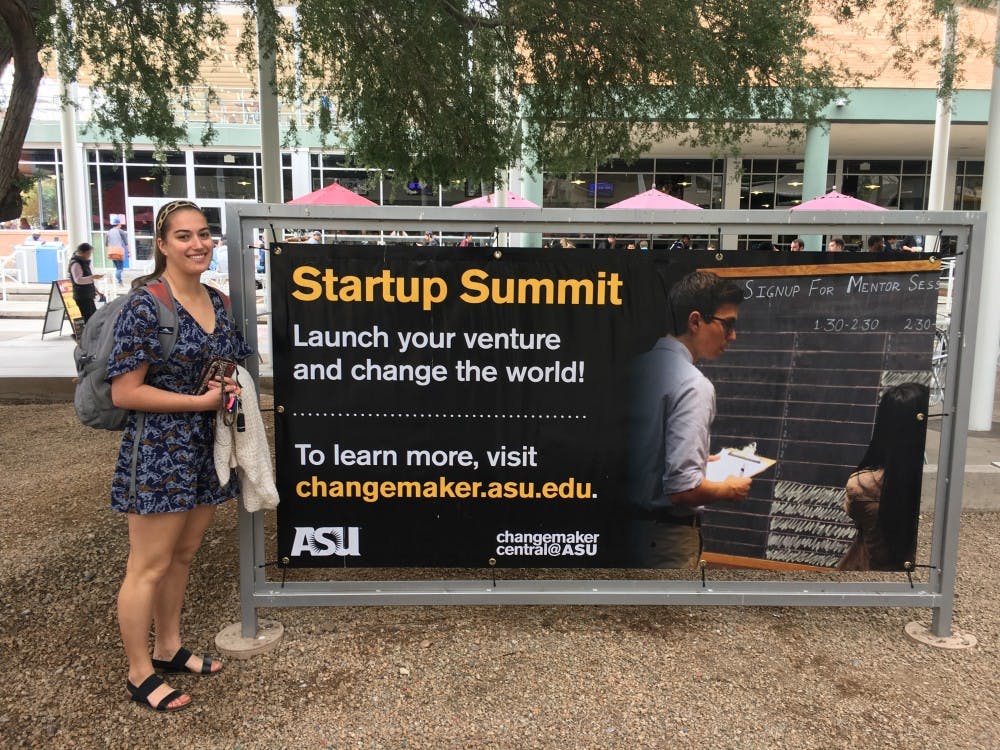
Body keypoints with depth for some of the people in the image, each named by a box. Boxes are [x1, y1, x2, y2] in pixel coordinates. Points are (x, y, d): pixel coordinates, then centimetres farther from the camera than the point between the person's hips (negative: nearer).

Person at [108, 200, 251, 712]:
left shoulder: (216, 301, 7)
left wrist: (231, 386, -1)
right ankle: (140, 675, 21)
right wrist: (202, 400, -18)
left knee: (183, 555, 18)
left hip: (206, 451, 7)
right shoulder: (144, 306, -15)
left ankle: (168, 649, 36)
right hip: (158, 453, -7)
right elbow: (125, 392, -16)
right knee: (149, 568, 4)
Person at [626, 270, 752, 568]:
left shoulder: (639, 365, 2)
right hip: (666, 534, -8)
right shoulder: (693, 385, -22)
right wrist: (729, 489, -8)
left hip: (628, 521, 8)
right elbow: (682, 489, -27)